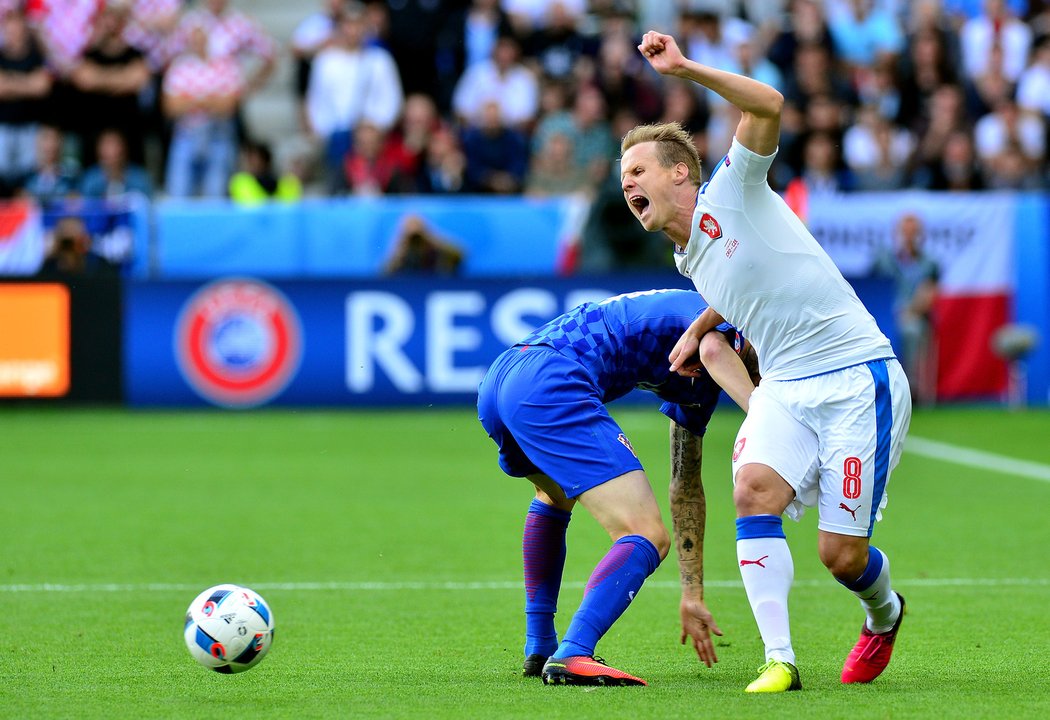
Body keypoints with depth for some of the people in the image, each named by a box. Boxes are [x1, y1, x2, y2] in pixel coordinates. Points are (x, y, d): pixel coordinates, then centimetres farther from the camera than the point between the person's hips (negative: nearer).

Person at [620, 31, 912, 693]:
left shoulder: (732, 192, -5)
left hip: (858, 377, -7)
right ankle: (780, 660, -23)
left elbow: (768, 106, -22)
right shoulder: (689, 258, 17)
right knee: (755, 491, -23)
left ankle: (885, 614, 28)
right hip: (784, 386, 7)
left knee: (842, 555, -8)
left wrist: (686, 68, -27)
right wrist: (699, 330, 29)